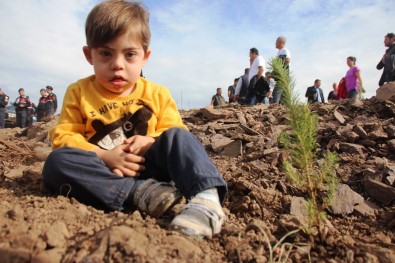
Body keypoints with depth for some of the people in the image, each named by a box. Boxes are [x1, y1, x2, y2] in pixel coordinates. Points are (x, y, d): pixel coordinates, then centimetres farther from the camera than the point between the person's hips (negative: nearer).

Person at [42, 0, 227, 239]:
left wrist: (152, 142, -19)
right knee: (57, 161, -27)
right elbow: (64, 136, -4)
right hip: (105, 173, 0)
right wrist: (104, 156, -19)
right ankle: (141, 193, -34)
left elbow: (175, 131, 3)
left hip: (148, 165, 1)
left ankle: (206, 199, -43)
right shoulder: (79, 92, 4)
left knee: (177, 137, -23)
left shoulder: (157, 93, 6)